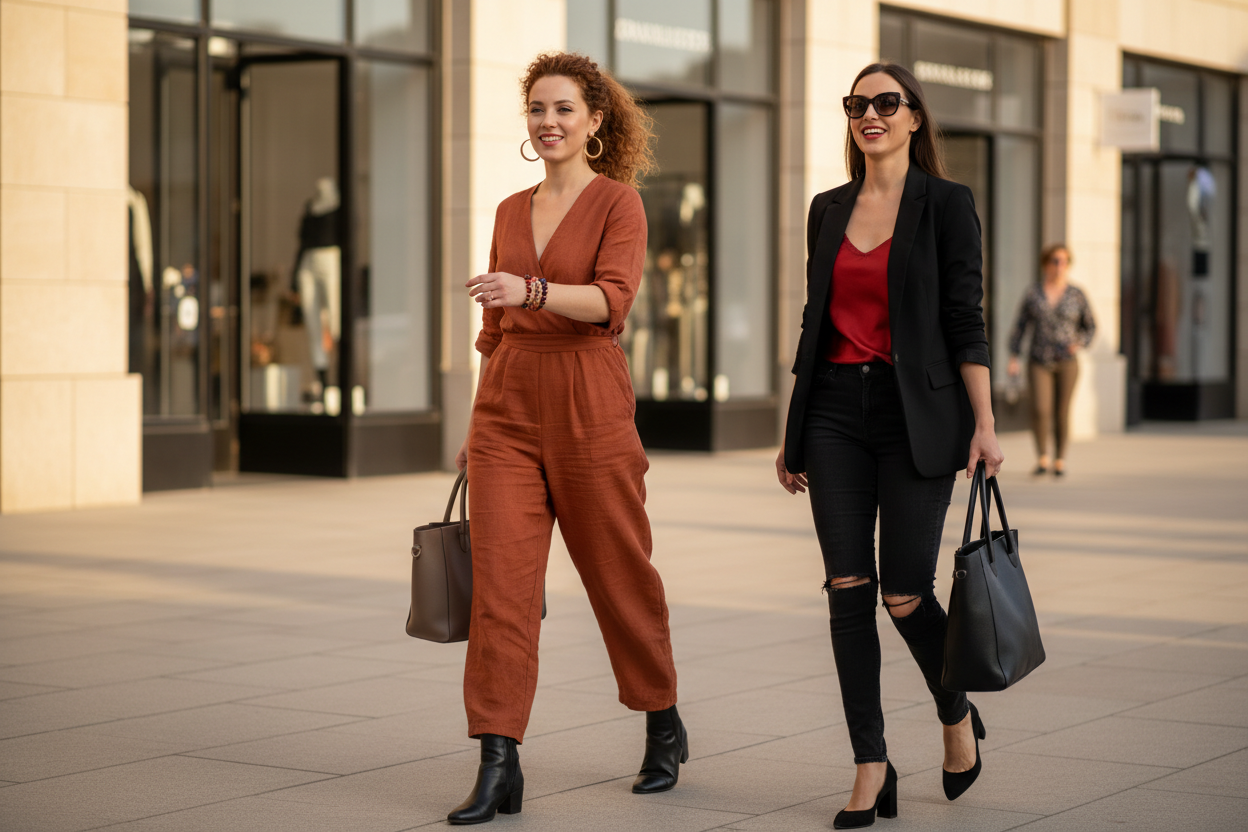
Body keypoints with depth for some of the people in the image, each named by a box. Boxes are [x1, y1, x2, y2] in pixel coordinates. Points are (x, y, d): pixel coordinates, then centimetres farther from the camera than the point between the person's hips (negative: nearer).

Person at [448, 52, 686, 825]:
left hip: (588, 411, -4)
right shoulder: (511, 212, 15)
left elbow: (612, 300, -18)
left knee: (620, 575, 7)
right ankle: (499, 765, -6)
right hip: (508, 410, 4)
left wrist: (532, 289, -33)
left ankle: (665, 725, 29)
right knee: (500, 580, -6)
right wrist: (476, 427, 18)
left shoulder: (619, 202, -2)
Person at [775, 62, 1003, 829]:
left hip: (915, 411, -4)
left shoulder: (945, 204, -1)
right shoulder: (829, 209, 12)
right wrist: (792, 432, 15)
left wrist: (984, 424, -11)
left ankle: (959, 715, 24)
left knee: (906, 593, -5)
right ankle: (872, 766, 5)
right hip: (836, 412, 4)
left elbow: (965, 321, -5)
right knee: (849, 588, -2)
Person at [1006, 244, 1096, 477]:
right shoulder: (1033, 294, 2)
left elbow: (1090, 327, 10)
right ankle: (1042, 458, -2)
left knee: (1062, 412, 2)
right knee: (1040, 409, -15)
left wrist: (1079, 343, -9)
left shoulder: (1076, 295, 2)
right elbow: (1019, 327, 3)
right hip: (1039, 362, 0)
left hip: (1067, 362, 0)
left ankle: (1060, 461, 15)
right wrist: (1013, 358, -6)